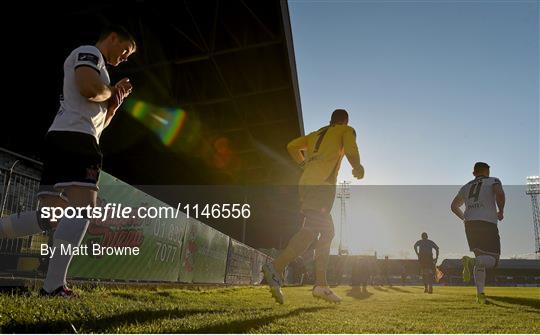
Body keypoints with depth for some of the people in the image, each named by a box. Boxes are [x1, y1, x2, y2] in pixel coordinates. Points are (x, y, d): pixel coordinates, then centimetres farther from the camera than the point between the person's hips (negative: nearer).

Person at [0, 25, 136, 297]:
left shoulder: (96, 65, 34)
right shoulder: (88, 52, 6)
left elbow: (99, 122, 34)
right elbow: (90, 88, -17)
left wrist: (116, 99, 20)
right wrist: (111, 91, 4)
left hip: (60, 138, 10)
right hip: (74, 137, -10)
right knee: (82, 206, -17)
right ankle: (54, 285, -21)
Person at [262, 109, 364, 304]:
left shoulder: (316, 134, 31)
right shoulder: (347, 130, 16)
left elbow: (292, 147, 23)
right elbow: (351, 149, -6)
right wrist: (358, 168, 8)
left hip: (306, 183, 7)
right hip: (323, 183, -7)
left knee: (327, 231, 9)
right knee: (311, 230, -17)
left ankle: (321, 285, 3)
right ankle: (276, 268, -33)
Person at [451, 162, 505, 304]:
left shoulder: (466, 187, 23)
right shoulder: (493, 181, 9)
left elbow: (454, 206, 24)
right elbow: (499, 193, -14)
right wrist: (501, 211, -1)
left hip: (470, 225, 5)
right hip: (487, 223, -5)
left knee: (481, 260, 13)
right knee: (493, 259, -1)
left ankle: (480, 294, 6)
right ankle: (471, 261, -31)